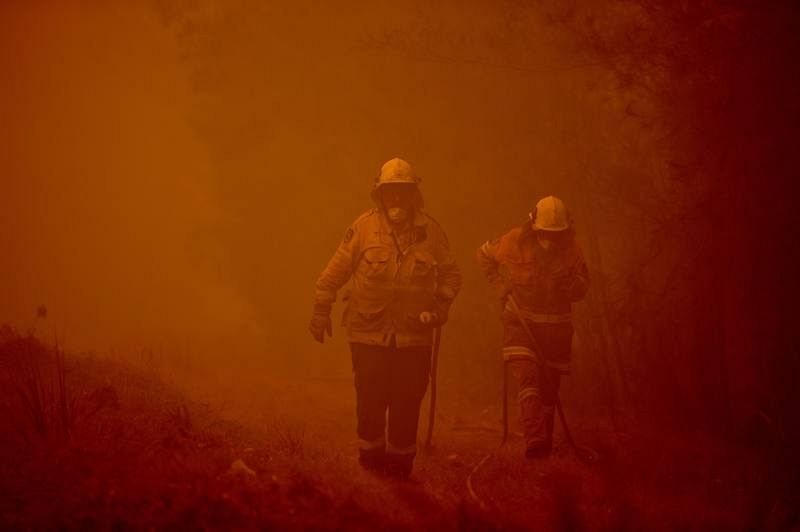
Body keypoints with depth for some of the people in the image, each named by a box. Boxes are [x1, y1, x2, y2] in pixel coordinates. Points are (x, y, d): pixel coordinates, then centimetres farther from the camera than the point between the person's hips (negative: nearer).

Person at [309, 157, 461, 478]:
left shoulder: (430, 231, 2)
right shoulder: (364, 227, -3)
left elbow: (451, 274, 14)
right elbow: (335, 272, 4)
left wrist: (441, 305, -3)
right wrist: (321, 311, 4)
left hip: (413, 335, 1)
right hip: (369, 334, -1)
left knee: (407, 407, 4)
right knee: (370, 406, 1)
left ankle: (399, 470, 16)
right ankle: (371, 469, 15)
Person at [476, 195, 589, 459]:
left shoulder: (571, 248, -5)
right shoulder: (515, 241, -10)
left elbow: (582, 287, 5)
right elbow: (484, 254, 10)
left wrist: (567, 283, -17)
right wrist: (500, 286, 1)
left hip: (556, 326, 3)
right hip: (521, 321, -2)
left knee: (549, 388, 8)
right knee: (528, 377, -21)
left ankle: (544, 444, 21)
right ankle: (534, 439, -33)